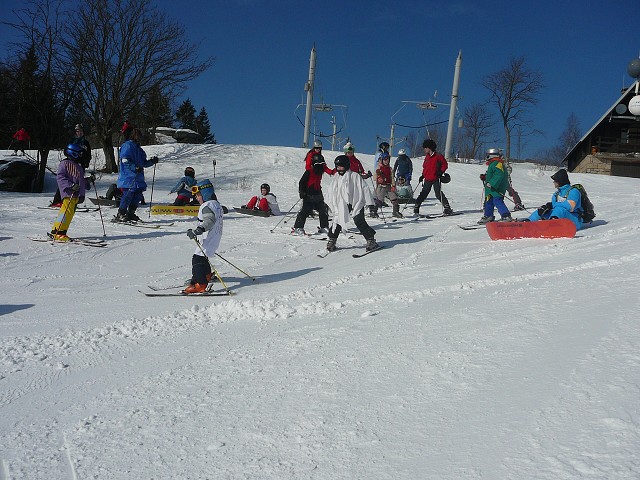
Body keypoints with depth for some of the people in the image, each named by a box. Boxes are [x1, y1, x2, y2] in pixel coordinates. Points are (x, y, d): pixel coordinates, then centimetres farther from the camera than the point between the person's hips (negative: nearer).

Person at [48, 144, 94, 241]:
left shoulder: (78, 165, 26)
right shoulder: (65, 163, -1)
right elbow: (60, 177, -11)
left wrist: (89, 180, 16)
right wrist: (71, 185, -21)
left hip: (76, 194, 9)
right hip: (69, 193, -9)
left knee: (70, 213, 6)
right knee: (67, 211, -16)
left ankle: (60, 231, 11)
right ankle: (57, 233, -14)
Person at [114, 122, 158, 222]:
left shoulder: (137, 147, 21)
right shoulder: (128, 146, -7)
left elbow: (143, 163, 25)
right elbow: (125, 161, -17)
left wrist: (152, 161, 12)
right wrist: (135, 168, -27)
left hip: (138, 178, 9)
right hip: (129, 177, -9)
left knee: (138, 195, 7)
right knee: (128, 195, -11)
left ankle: (130, 214, 17)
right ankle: (120, 215, -4)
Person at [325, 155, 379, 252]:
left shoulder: (355, 176, -6)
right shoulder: (336, 177, 10)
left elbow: (364, 189, -5)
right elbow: (331, 192, 22)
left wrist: (369, 203, -7)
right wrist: (328, 204, 23)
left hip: (356, 204, -5)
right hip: (341, 205, 5)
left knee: (360, 222, -13)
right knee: (337, 222, 2)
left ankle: (371, 240, -4)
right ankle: (332, 241, 16)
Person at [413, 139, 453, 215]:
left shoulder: (438, 156, -6)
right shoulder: (427, 157, 14)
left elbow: (445, 165, -3)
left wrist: (440, 172, -14)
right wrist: (423, 175, 15)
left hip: (435, 179, -6)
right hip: (427, 180, 6)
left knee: (438, 194, -12)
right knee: (423, 194, 5)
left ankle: (447, 208, -5)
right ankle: (416, 207, 7)